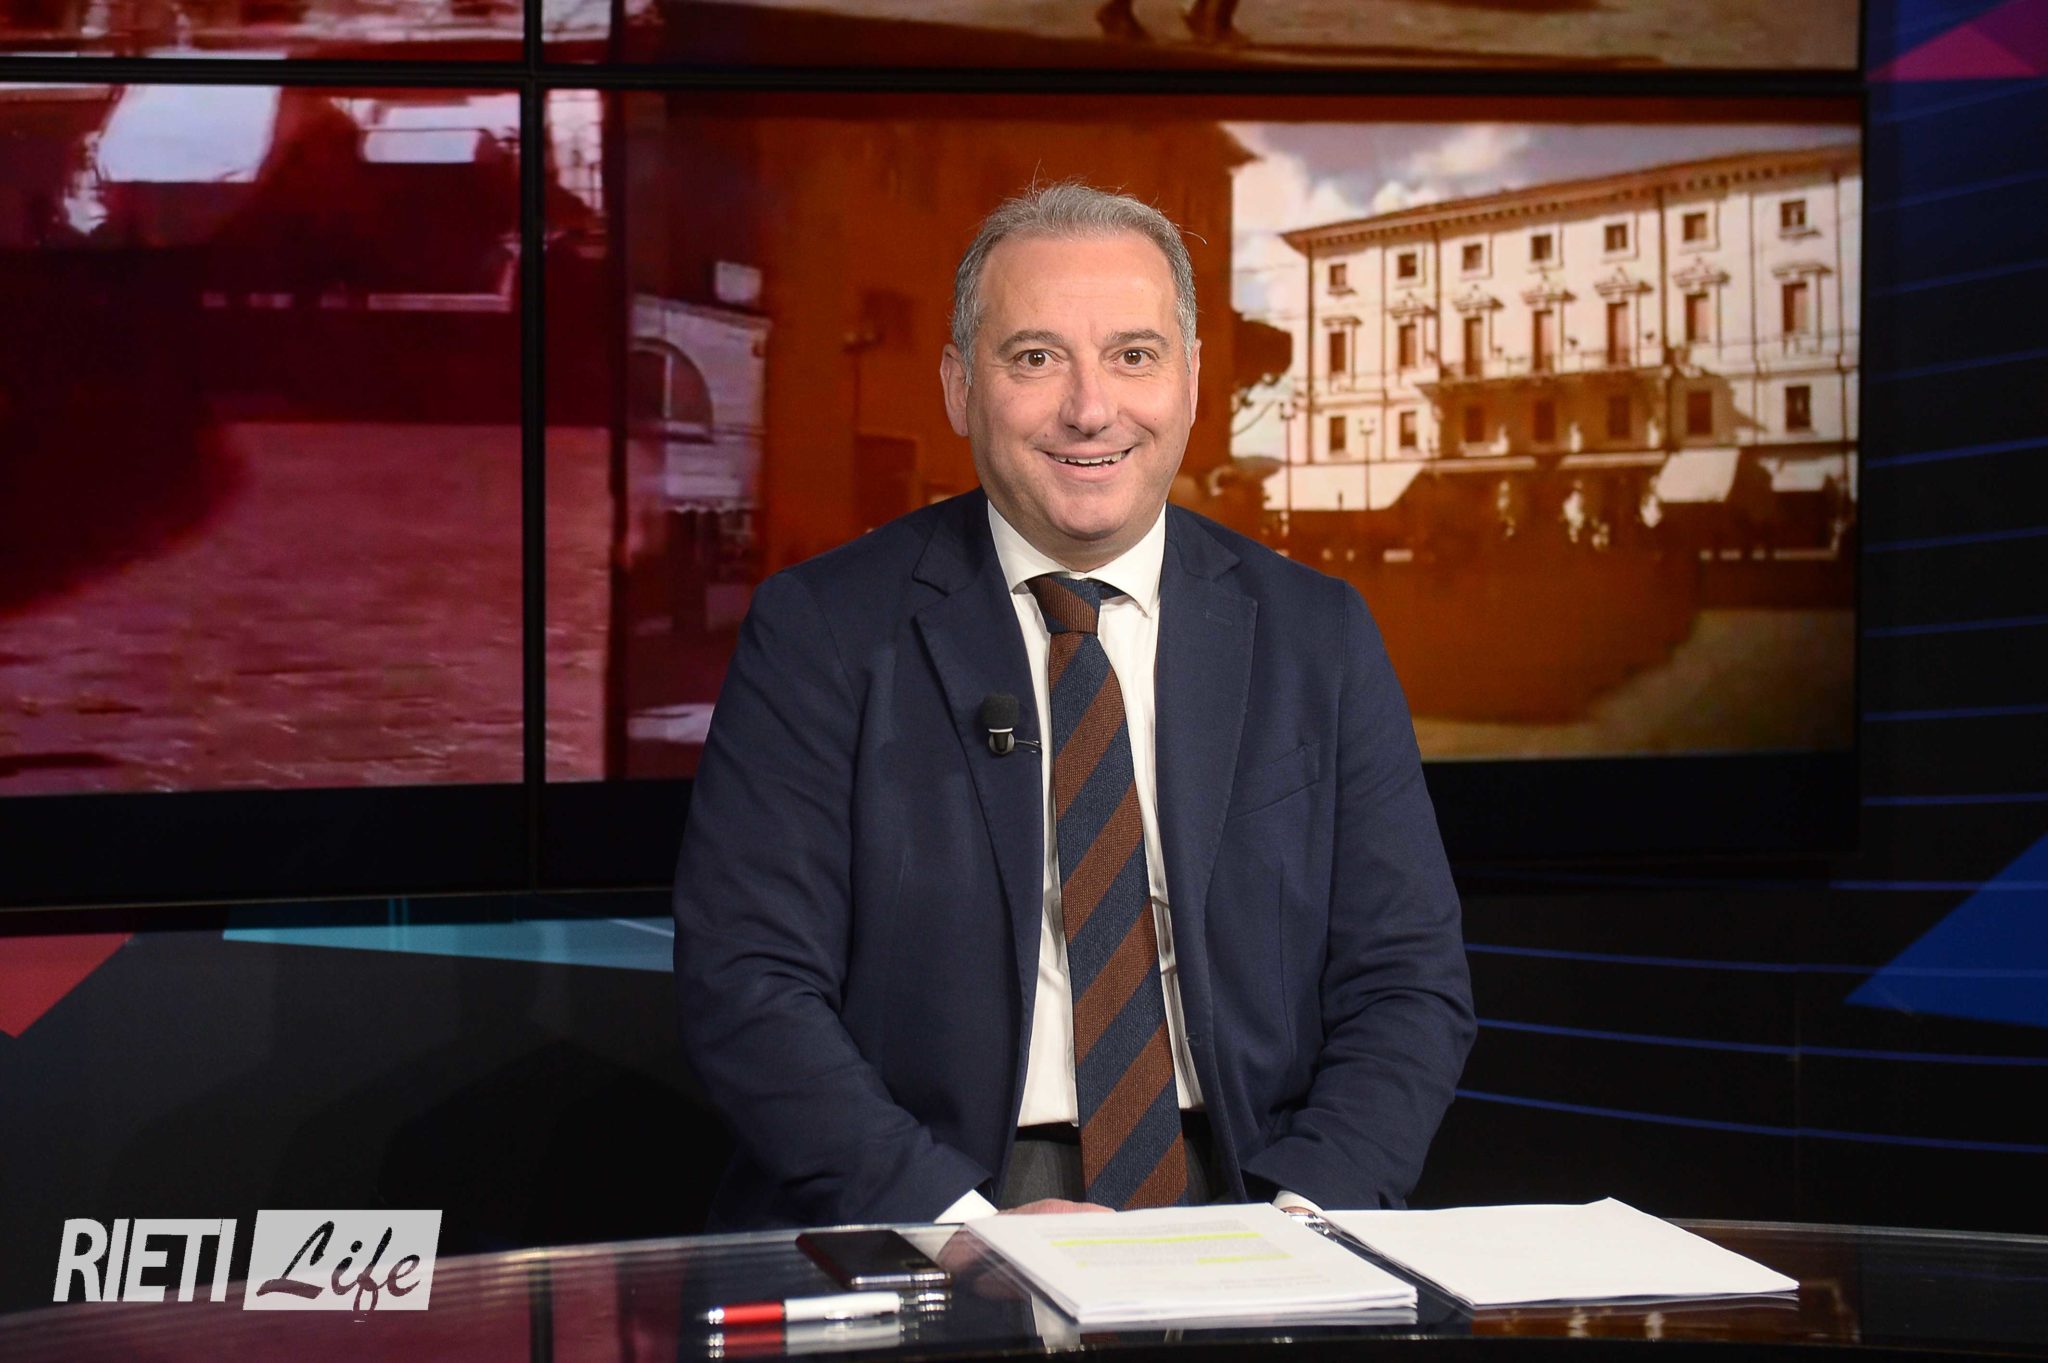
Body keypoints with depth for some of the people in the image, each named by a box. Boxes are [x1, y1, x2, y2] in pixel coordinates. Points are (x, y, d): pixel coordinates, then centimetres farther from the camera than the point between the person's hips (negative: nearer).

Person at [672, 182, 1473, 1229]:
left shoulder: (1317, 639, 10)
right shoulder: (820, 633, 2)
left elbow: (1409, 984, 7)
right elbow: (745, 987, -6)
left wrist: (1301, 1211, -12)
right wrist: (964, 1223, -19)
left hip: (1239, 1213, 3)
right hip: (913, 1243, -2)